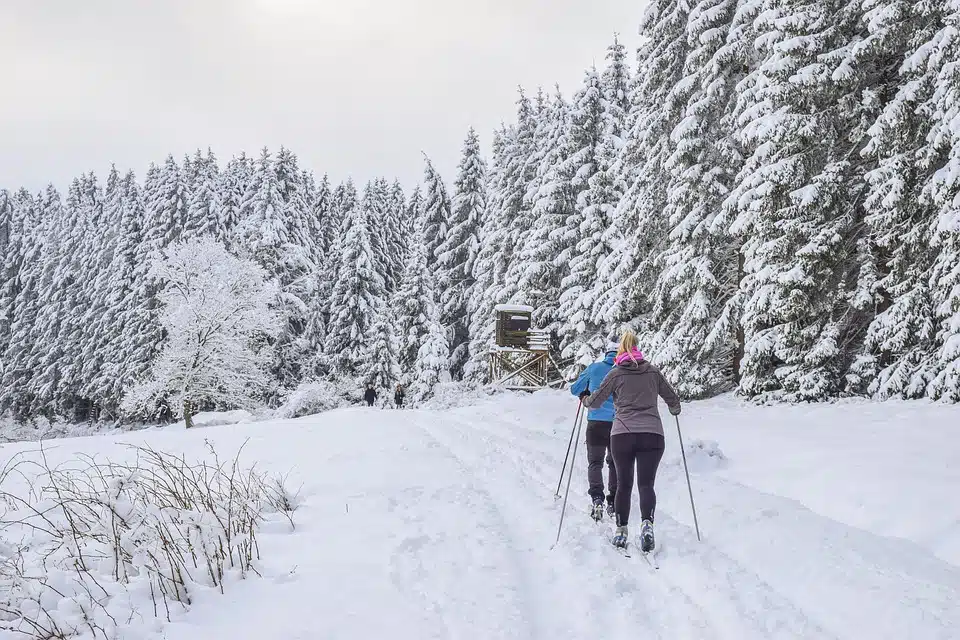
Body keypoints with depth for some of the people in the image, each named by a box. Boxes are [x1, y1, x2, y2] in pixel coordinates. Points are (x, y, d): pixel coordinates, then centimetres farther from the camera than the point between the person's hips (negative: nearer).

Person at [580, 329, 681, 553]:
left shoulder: (616, 374, 5)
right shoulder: (653, 371, 10)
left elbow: (595, 401, 10)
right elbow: (672, 399, 19)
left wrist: (584, 399, 33)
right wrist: (675, 410, 42)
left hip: (622, 434, 0)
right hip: (653, 434, 1)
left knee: (624, 484, 12)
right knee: (646, 484, -1)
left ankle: (621, 531, 12)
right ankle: (647, 524, -24)